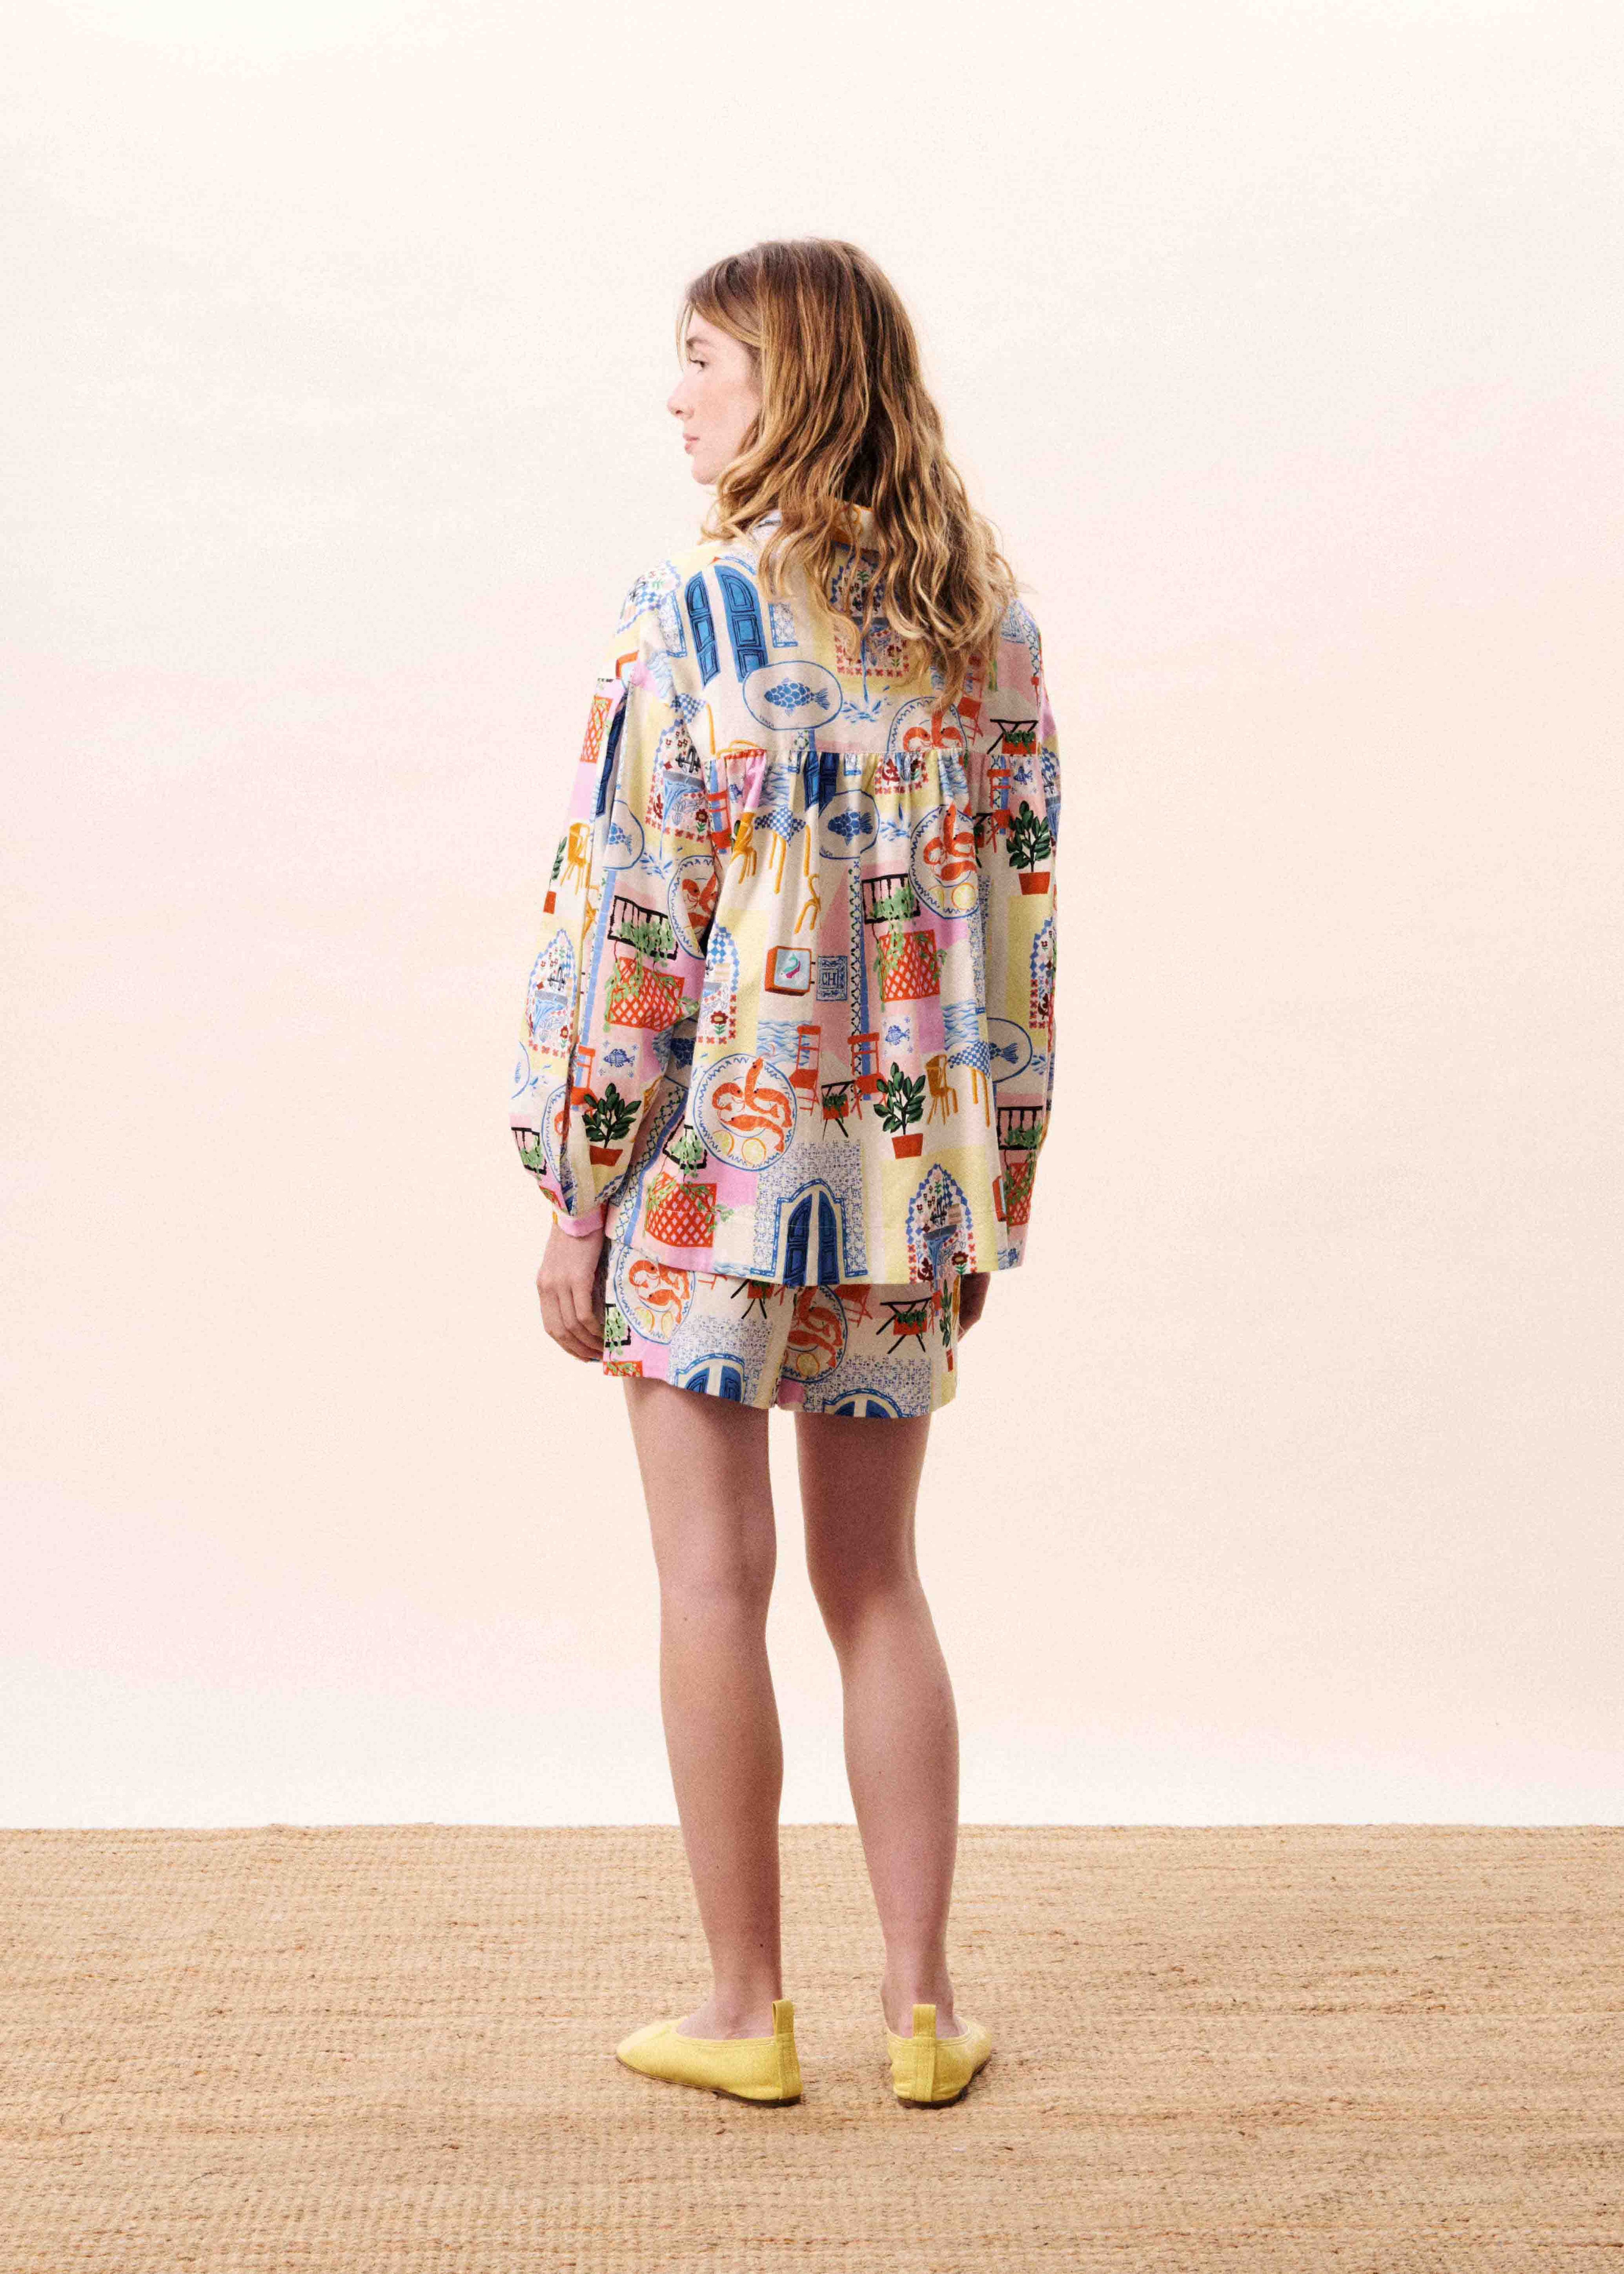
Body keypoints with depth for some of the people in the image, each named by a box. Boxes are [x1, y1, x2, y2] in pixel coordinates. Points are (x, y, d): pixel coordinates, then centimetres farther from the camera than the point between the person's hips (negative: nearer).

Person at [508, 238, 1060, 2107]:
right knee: (876, 1586, 14)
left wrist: (573, 1197, -5)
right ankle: (921, 2005, 20)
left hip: (711, 1164, -5)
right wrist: (984, 1204, 13)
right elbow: (1016, 923, 7)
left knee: (715, 1587, 6)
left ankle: (743, 2011, 16)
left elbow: (626, 929, -13)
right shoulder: (987, 621, 6)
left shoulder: (691, 617, -10)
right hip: (904, 1173, 5)